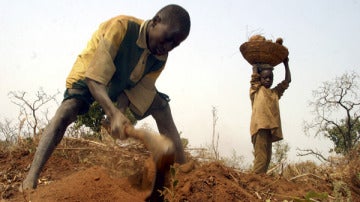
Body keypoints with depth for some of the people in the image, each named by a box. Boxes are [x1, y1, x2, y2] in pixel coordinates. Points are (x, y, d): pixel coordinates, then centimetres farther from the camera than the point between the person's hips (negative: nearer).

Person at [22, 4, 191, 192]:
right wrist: (113, 113, -51)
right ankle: (32, 176, -34)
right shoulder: (120, 27, -36)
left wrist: (120, 114, -32)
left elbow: (138, 90, -14)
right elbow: (94, 78, -39)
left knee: (163, 109, -11)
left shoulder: (160, 58, -18)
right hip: (91, 77, -5)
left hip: (127, 85, 5)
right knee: (65, 113, -29)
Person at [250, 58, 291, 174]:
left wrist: (286, 64, 24)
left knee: (266, 158, 3)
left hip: (271, 128, 6)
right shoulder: (256, 90, 11)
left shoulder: (275, 92, 25)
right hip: (260, 126, -6)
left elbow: (287, 81, 24)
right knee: (261, 158, -16)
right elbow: (255, 74, 3)